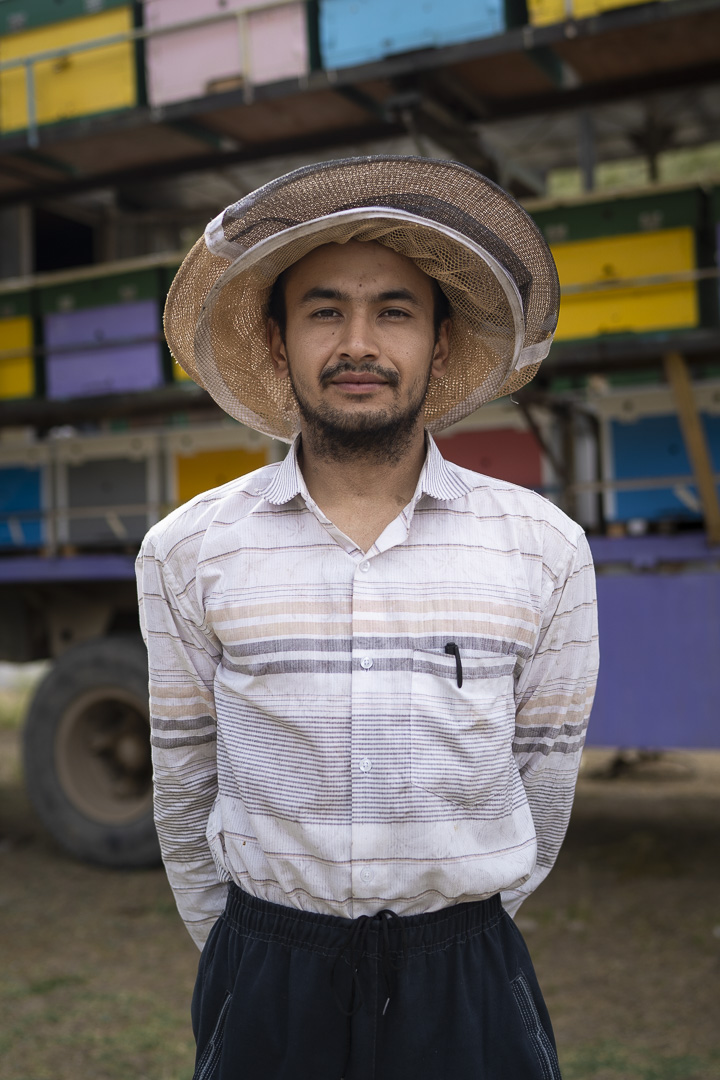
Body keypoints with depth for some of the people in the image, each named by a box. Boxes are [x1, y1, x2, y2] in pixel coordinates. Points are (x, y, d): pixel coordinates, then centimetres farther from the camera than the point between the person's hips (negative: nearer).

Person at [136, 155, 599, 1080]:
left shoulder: (543, 547, -7)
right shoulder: (187, 551, -7)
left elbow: (544, 777, 3)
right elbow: (185, 784, 3)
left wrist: (464, 935, 11)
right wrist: (239, 950, 12)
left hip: (467, 988, 0)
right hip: (267, 991, 0)